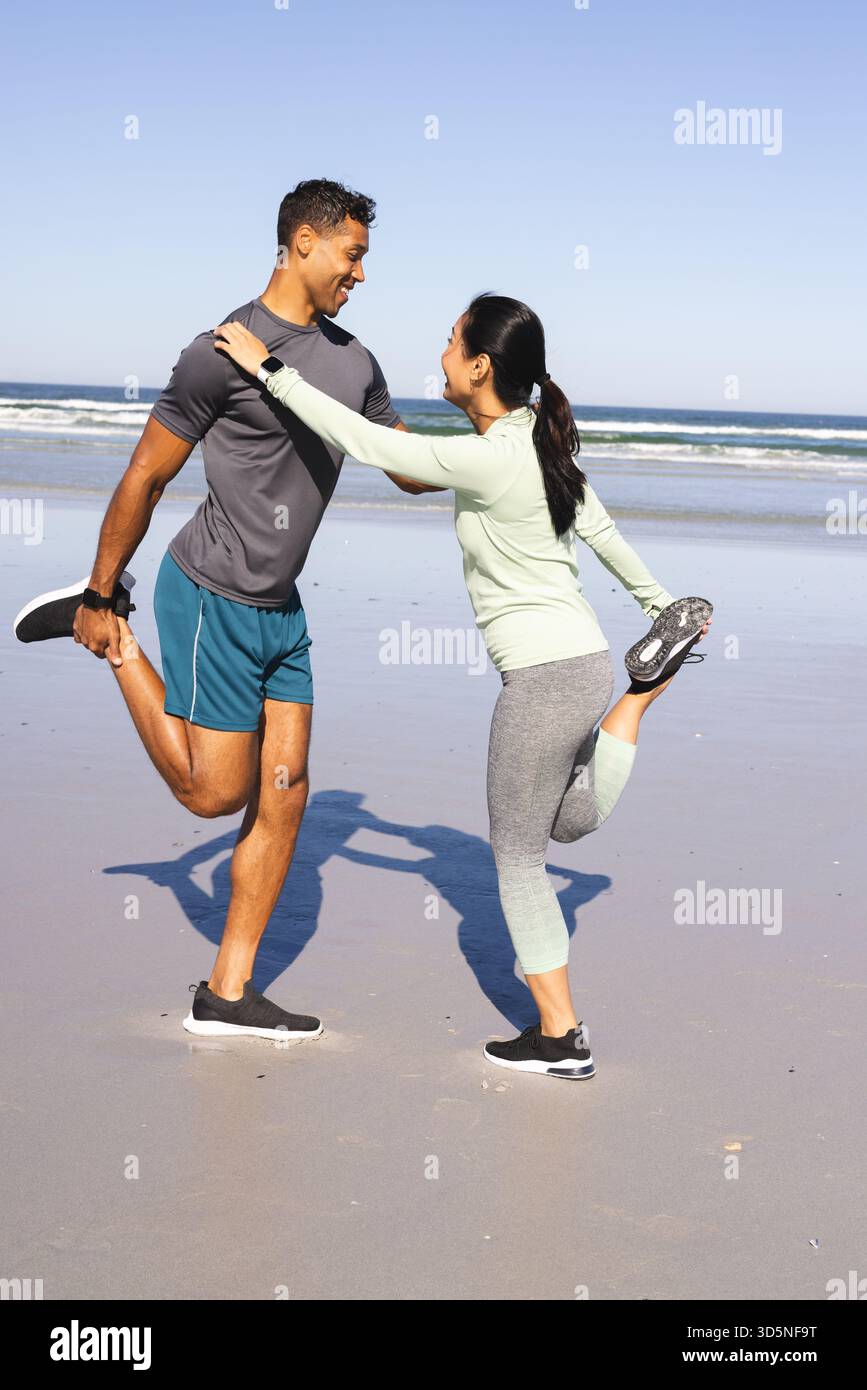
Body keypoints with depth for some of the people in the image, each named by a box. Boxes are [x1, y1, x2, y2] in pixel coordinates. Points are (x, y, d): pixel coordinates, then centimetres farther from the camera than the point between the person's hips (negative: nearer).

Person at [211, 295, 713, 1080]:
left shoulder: (489, 459, -21)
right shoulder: (539, 439, 6)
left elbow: (364, 442, -19)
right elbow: (599, 528, 17)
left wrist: (270, 370, -11)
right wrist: (657, 602, 30)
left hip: (546, 678, -9)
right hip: (582, 661, 9)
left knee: (517, 857, 4)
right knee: (574, 823, 30)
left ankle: (561, 1038, 12)